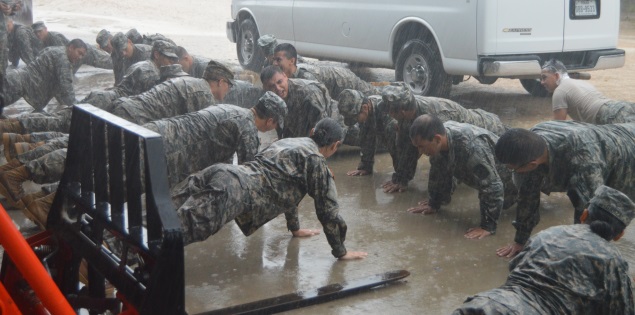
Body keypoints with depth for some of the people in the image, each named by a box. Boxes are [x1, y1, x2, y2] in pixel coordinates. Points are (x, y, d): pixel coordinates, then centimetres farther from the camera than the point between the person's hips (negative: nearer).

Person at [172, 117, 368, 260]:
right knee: (185, 225, -29)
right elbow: (328, 209, 10)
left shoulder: (290, 142, 33)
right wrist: (341, 252, 20)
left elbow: (287, 190, 46)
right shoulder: (316, 161, 9)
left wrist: (295, 228, 56)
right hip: (236, 190, -8)